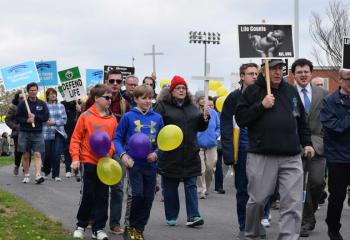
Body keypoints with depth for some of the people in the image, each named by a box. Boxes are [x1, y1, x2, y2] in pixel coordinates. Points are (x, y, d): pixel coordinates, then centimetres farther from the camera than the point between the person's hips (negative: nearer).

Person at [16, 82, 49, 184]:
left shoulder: (42, 104, 6)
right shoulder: (22, 104, 2)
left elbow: (46, 117, 1)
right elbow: (17, 118, 0)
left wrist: (35, 117, -12)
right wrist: (26, 120, -17)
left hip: (38, 133, 0)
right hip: (24, 133, 0)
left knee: (37, 154, -11)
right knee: (25, 155, 7)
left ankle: (38, 175, -19)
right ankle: (26, 175, 19)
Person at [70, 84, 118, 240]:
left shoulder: (112, 119, 4)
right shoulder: (85, 117, -6)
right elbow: (75, 139, -5)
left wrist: (110, 151, -9)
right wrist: (75, 158, -11)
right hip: (89, 162, -3)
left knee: (102, 197, 7)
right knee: (88, 195, 3)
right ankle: (81, 225, 20)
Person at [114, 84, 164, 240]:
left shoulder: (157, 118, 3)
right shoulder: (128, 117, -5)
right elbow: (117, 138, -1)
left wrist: (156, 153, -10)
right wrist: (123, 154, -15)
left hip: (151, 163, 4)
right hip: (134, 162, -4)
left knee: (148, 198, 7)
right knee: (138, 194, -14)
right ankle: (131, 227, 7)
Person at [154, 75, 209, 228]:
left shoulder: (192, 107, 13)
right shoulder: (163, 106, -2)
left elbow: (200, 128, 15)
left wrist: (205, 117, -3)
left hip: (190, 154, 4)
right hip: (170, 155, -4)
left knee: (191, 186, 1)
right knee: (170, 187, 6)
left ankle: (193, 216, 1)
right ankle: (171, 217, 18)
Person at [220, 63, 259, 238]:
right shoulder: (234, 97, 0)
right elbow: (225, 124, -2)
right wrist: (229, 151, -11)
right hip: (242, 149, -1)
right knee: (242, 189, 6)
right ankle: (244, 227, 15)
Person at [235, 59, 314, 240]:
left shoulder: (291, 91, 16)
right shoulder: (252, 91, 4)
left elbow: (302, 120, 24)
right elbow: (240, 119, -2)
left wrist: (306, 143, 16)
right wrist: (261, 106, -11)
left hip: (291, 157, 3)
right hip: (261, 157, -3)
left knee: (293, 203, -5)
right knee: (258, 199, 4)